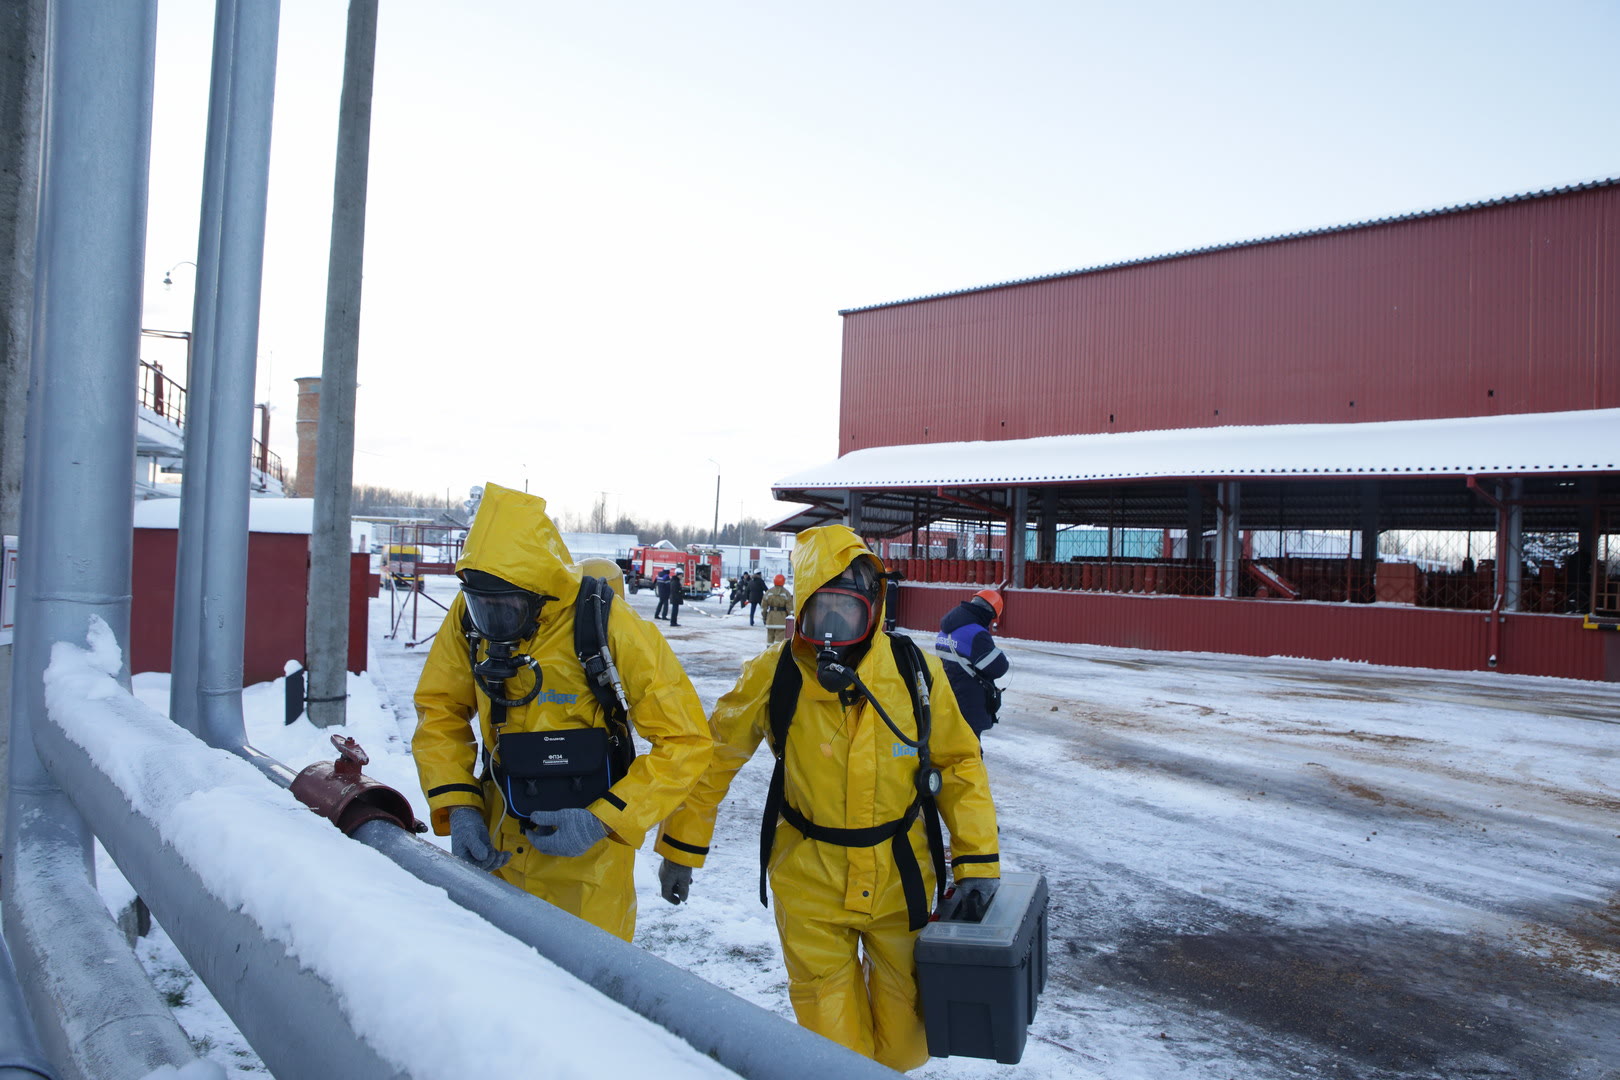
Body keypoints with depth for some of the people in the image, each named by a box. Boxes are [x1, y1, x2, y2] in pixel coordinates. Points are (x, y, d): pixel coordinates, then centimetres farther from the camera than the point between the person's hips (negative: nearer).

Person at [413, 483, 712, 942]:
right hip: (496, 847, 4)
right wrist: (456, 805, -9)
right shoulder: (468, 617, -10)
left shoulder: (611, 629, -23)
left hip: (585, 850, -4)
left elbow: (686, 741, -18)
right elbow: (440, 710, 4)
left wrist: (604, 820, -23)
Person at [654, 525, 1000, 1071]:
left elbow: (958, 763, -1)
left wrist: (977, 859, -5)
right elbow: (712, 757, -2)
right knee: (829, 1023, 11)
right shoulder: (772, 676, -16)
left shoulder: (915, 671, -13)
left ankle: (897, 1066, 49)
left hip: (900, 878, 1)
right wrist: (680, 849, 1)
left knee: (903, 1021, 19)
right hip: (809, 885, -1)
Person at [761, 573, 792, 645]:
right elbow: (789, 607, -7)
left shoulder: (768, 592, 3)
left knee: (770, 636, 13)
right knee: (780, 636, -4)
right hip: (782, 617, -3)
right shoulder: (786, 593, -5)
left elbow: (764, 606, 5)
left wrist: (764, 617, 14)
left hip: (771, 616, 3)